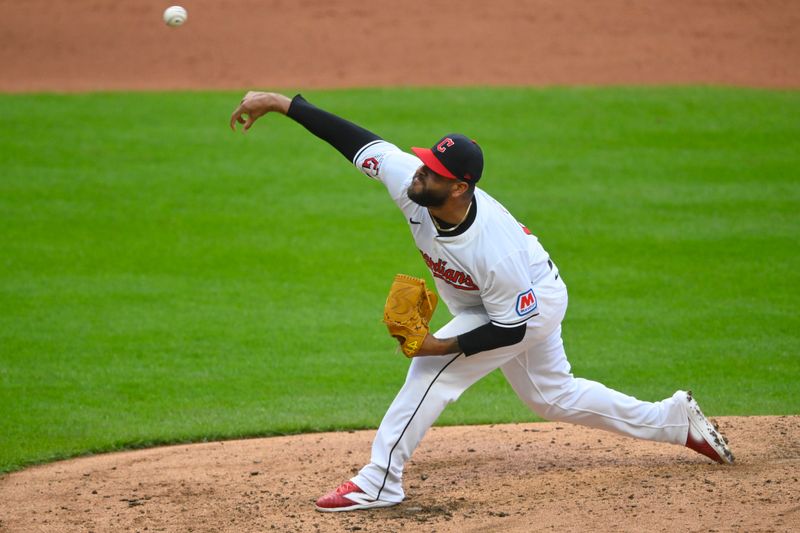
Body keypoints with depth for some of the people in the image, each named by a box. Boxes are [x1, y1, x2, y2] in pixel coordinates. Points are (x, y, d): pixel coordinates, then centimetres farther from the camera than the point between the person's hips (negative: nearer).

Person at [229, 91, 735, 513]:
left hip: (536, 304, -8)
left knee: (432, 370, -19)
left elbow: (513, 327, -30)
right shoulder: (408, 181, -28)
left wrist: (446, 346, -33)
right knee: (551, 394, 22)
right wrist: (282, 103, -26)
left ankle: (380, 481, -12)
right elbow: (356, 138, -23)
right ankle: (675, 419, 34)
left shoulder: (494, 251, -42)